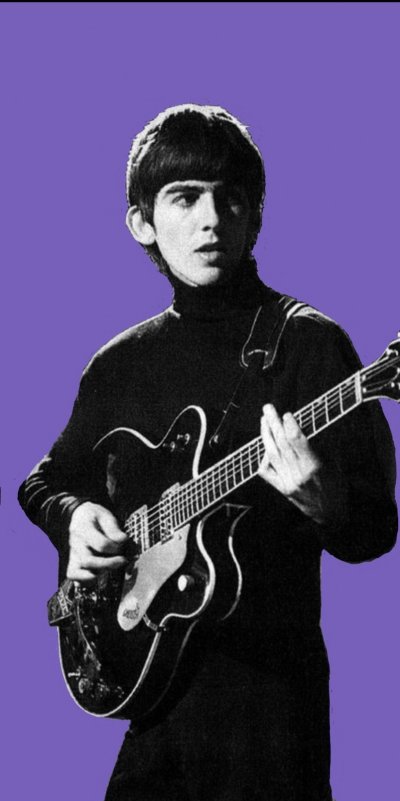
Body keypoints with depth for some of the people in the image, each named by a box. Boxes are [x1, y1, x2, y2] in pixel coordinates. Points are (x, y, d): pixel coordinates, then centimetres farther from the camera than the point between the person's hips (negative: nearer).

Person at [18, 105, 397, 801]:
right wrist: (74, 518, 0)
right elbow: (43, 482, 22)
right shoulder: (119, 365, 8)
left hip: (266, 691, -4)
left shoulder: (308, 344, -7)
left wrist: (324, 506, -32)